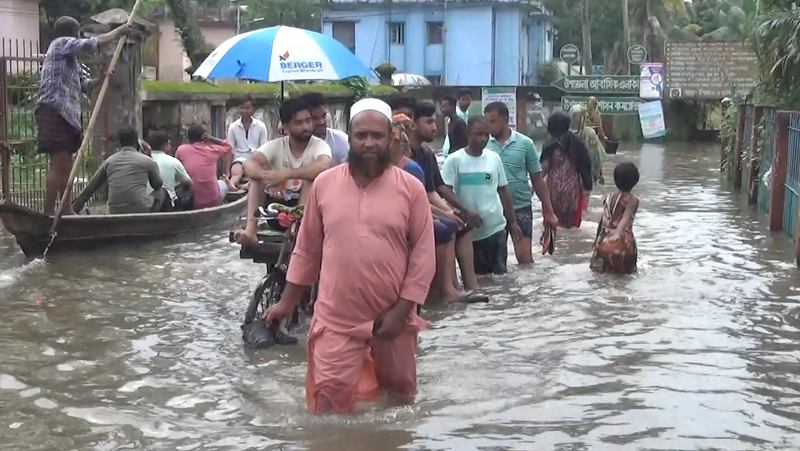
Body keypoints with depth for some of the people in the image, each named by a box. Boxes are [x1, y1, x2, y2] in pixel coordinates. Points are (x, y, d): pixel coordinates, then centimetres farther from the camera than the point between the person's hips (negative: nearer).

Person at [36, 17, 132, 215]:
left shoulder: (69, 58, 28)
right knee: (58, 164, -15)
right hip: (54, 111, -10)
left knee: (66, 166, 11)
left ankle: (66, 210, 15)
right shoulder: (61, 43, 1)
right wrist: (119, 31, 2)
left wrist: (101, 79, 5)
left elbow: (82, 85, 24)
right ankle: (48, 213, -16)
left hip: (65, 113, 10)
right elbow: (92, 43, -10)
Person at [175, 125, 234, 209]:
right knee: (223, 182, 30)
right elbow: (228, 147, 23)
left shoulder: (181, 149, 0)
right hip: (213, 202, 1)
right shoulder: (213, 149, 1)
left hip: (191, 203, -1)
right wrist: (211, 138, 11)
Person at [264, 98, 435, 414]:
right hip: (336, 318, 0)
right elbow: (307, 249, 8)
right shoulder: (324, 183, 0)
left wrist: (402, 310, -12)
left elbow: (423, 255, -6)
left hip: (392, 316, 0)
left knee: (401, 392, 19)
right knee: (329, 397, -5)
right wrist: (288, 301, 10)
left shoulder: (411, 188, -6)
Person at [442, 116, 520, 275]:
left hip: (495, 227, 2)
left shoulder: (494, 158, 4)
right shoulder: (454, 160, -7)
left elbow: (503, 191, 10)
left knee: (499, 272, 5)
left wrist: (513, 222, 10)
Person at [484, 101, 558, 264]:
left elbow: (537, 179, 2)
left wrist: (548, 211, 0)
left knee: (525, 258, -5)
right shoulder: (484, 145, -1)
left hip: (520, 207, -2)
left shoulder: (525, 143, -4)